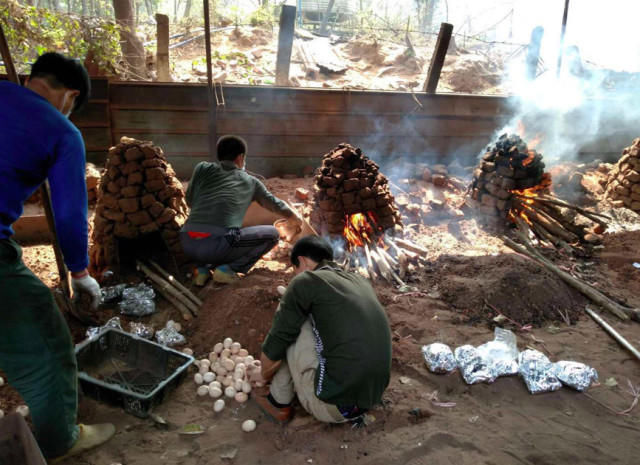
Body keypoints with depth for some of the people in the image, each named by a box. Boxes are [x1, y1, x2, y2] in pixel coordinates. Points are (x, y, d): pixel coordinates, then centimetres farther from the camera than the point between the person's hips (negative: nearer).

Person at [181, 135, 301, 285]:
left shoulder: (202, 168, 16)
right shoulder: (250, 181, 17)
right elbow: (275, 205, 31)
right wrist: (297, 219, 49)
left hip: (188, 244, 4)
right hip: (217, 246, -4)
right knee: (272, 233, 15)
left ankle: (202, 267, 13)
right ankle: (227, 268, 1)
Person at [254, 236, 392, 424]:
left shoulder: (306, 281, -5)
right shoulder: (359, 281, 14)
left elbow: (272, 349, -2)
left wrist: (265, 377, 22)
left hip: (332, 405, -7)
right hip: (371, 399, 7)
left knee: (291, 326, 7)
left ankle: (279, 401, 18)